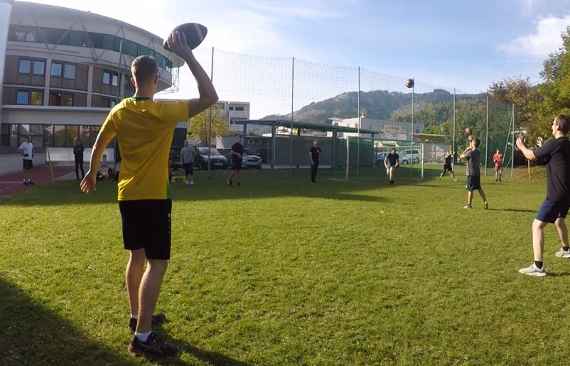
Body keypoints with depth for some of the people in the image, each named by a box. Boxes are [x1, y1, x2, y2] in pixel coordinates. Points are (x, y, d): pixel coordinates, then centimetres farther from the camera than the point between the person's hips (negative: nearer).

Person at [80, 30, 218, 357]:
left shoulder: (119, 112, 3)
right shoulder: (164, 111, -15)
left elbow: (98, 147, 16)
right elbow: (210, 97, -16)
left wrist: (92, 174, 34)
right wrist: (188, 56, -15)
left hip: (128, 196, 7)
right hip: (154, 196, -7)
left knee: (137, 257, 18)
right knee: (157, 263, -4)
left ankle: (137, 316, 33)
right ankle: (142, 337, -4)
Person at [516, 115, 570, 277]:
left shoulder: (554, 143, -16)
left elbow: (531, 156, -10)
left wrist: (521, 145, 9)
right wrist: (543, 148, 26)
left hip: (556, 194, -9)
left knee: (537, 225, -12)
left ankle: (538, 266, -18)